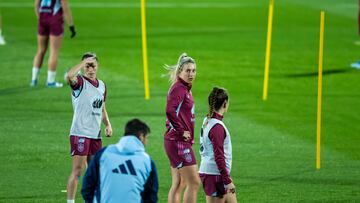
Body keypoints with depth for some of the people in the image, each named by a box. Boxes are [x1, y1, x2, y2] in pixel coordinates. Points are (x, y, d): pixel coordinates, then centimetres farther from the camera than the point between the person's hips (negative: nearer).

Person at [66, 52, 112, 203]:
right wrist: (85, 61, -26)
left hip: (95, 134, 7)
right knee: (78, 170, -11)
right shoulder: (80, 82, -7)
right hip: (80, 133, -7)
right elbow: (70, 76, -33)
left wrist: (107, 124, 10)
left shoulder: (101, 85, 14)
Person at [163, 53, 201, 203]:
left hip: (182, 142, 10)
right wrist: (182, 131, -21)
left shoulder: (185, 89, 15)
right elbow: (170, 111, -29)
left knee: (179, 185, 12)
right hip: (178, 142, -10)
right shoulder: (178, 88, -15)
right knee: (194, 182, -9)